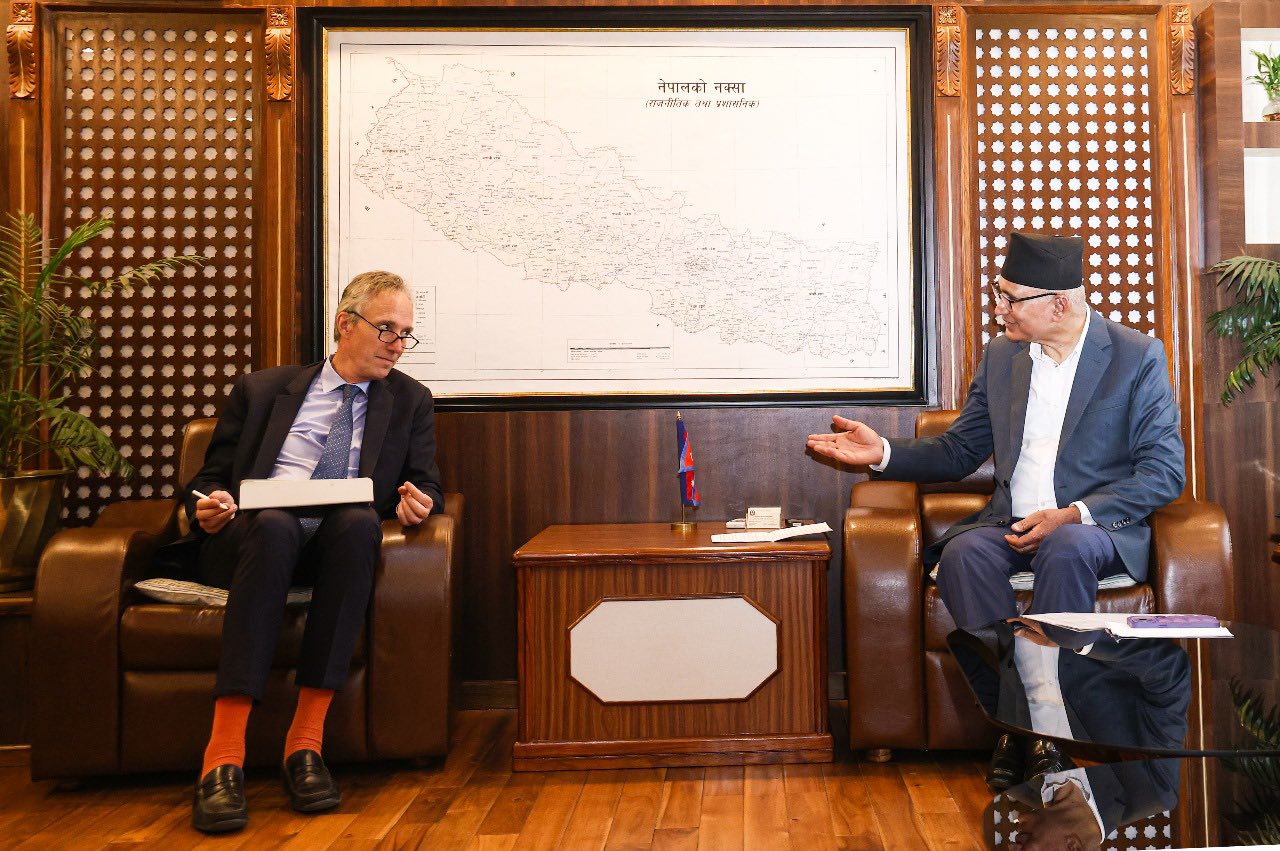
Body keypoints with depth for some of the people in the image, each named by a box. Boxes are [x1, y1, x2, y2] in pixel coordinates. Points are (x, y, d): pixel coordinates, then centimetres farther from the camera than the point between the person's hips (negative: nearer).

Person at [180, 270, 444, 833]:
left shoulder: (410, 401, 20)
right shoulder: (261, 390, 18)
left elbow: (426, 487, 14)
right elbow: (210, 478, 17)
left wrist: (418, 502, -11)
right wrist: (209, 505, -8)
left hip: (340, 544, 1)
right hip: (254, 538, 0)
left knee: (358, 520, -35)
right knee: (275, 524, -37)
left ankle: (306, 739, -34)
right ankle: (223, 755, -40)